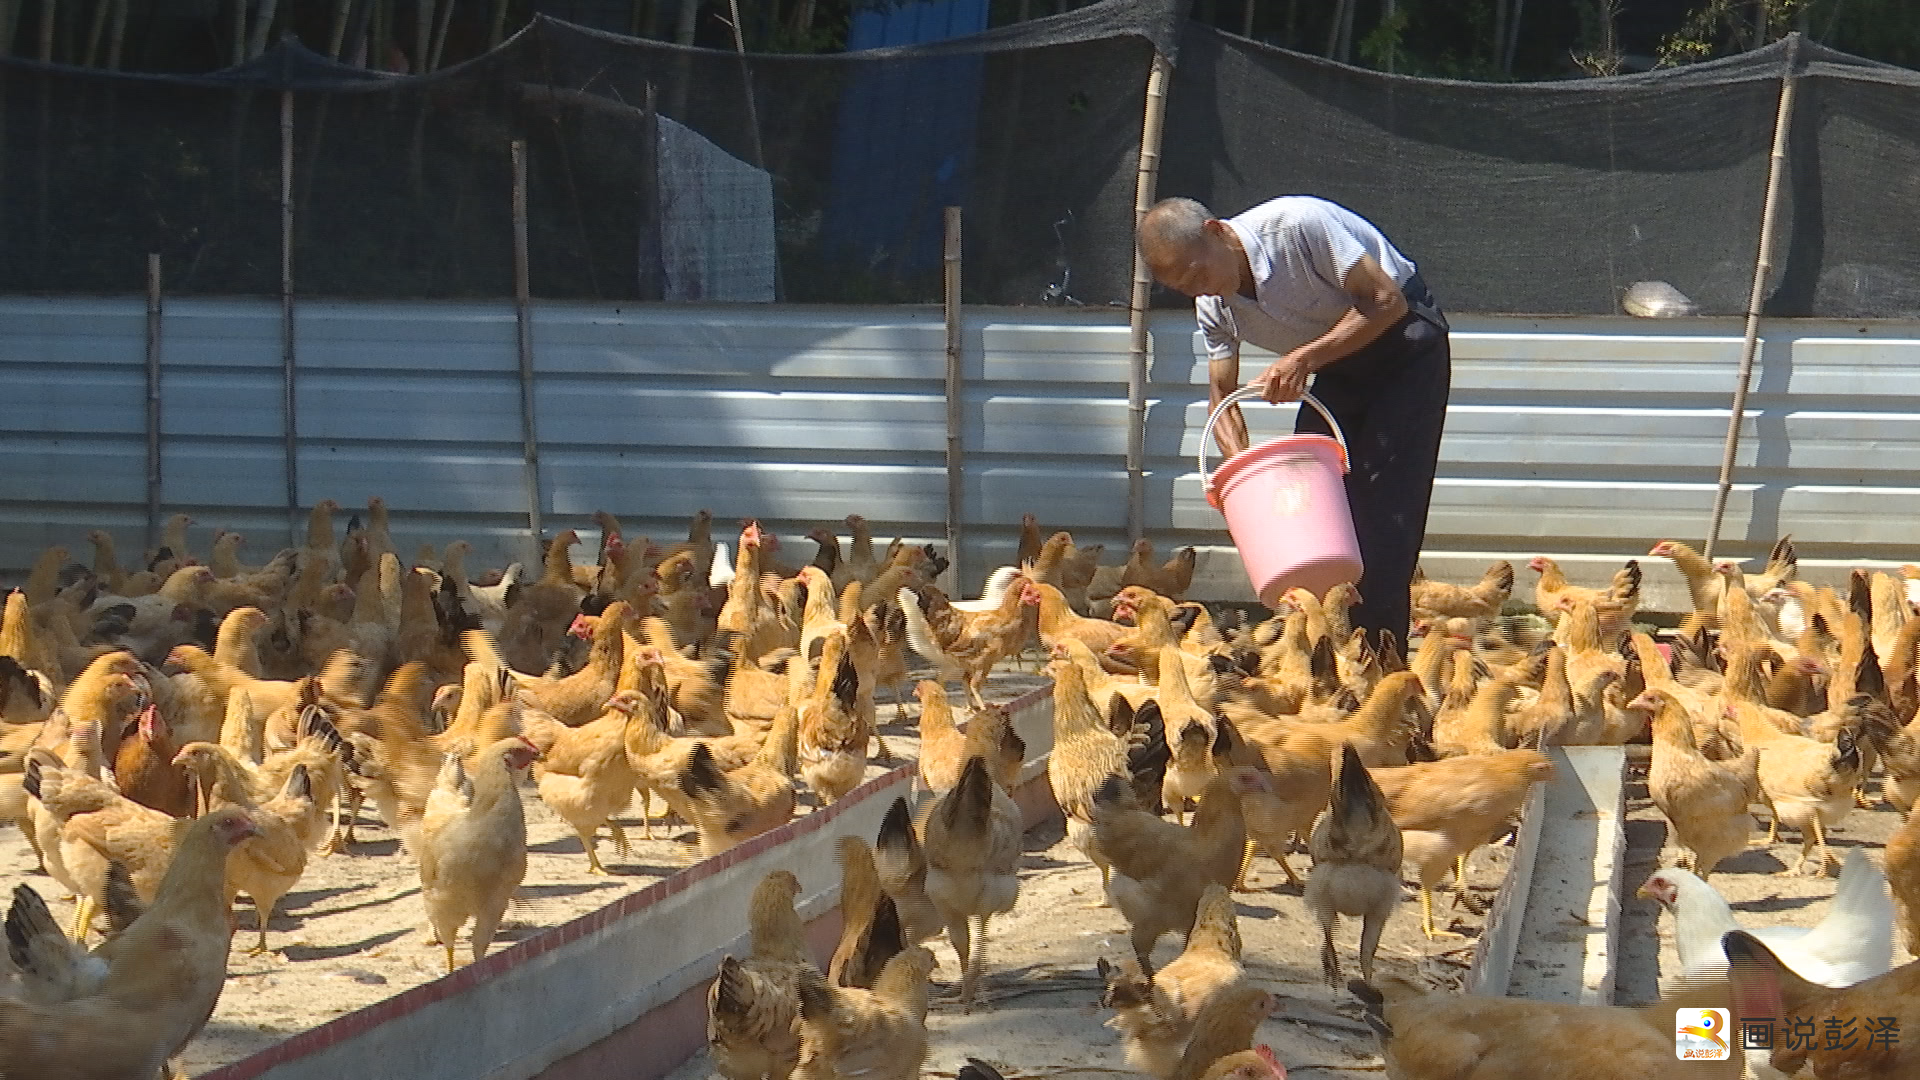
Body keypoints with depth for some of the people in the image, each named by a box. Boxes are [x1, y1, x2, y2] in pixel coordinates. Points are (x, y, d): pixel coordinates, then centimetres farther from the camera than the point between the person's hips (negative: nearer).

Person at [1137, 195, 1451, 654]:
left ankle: (1379, 646, -14)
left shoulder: (1298, 224, -30)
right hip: (1339, 367, 7)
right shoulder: (1214, 305, -7)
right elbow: (1222, 394, -1)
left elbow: (1387, 300, -26)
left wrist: (1305, 358, -31)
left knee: (1381, 504, -15)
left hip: (1402, 341, -7)